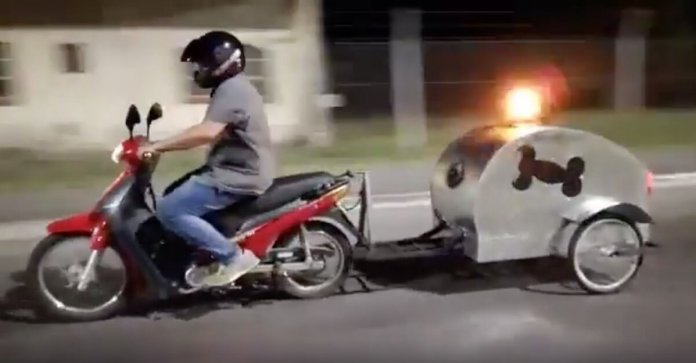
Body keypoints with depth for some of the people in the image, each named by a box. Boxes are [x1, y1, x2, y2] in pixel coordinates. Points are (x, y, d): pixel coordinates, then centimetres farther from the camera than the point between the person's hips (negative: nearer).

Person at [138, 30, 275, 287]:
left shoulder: (231, 90, -17)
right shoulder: (233, 88, 18)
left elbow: (206, 132, -31)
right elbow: (214, 133, 19)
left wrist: (156, 146, -26)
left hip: (237, 178, -11)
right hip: (237, 171, 11)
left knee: (169, 211, -17)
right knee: (175, 197, 21)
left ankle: (232, 256, -13)